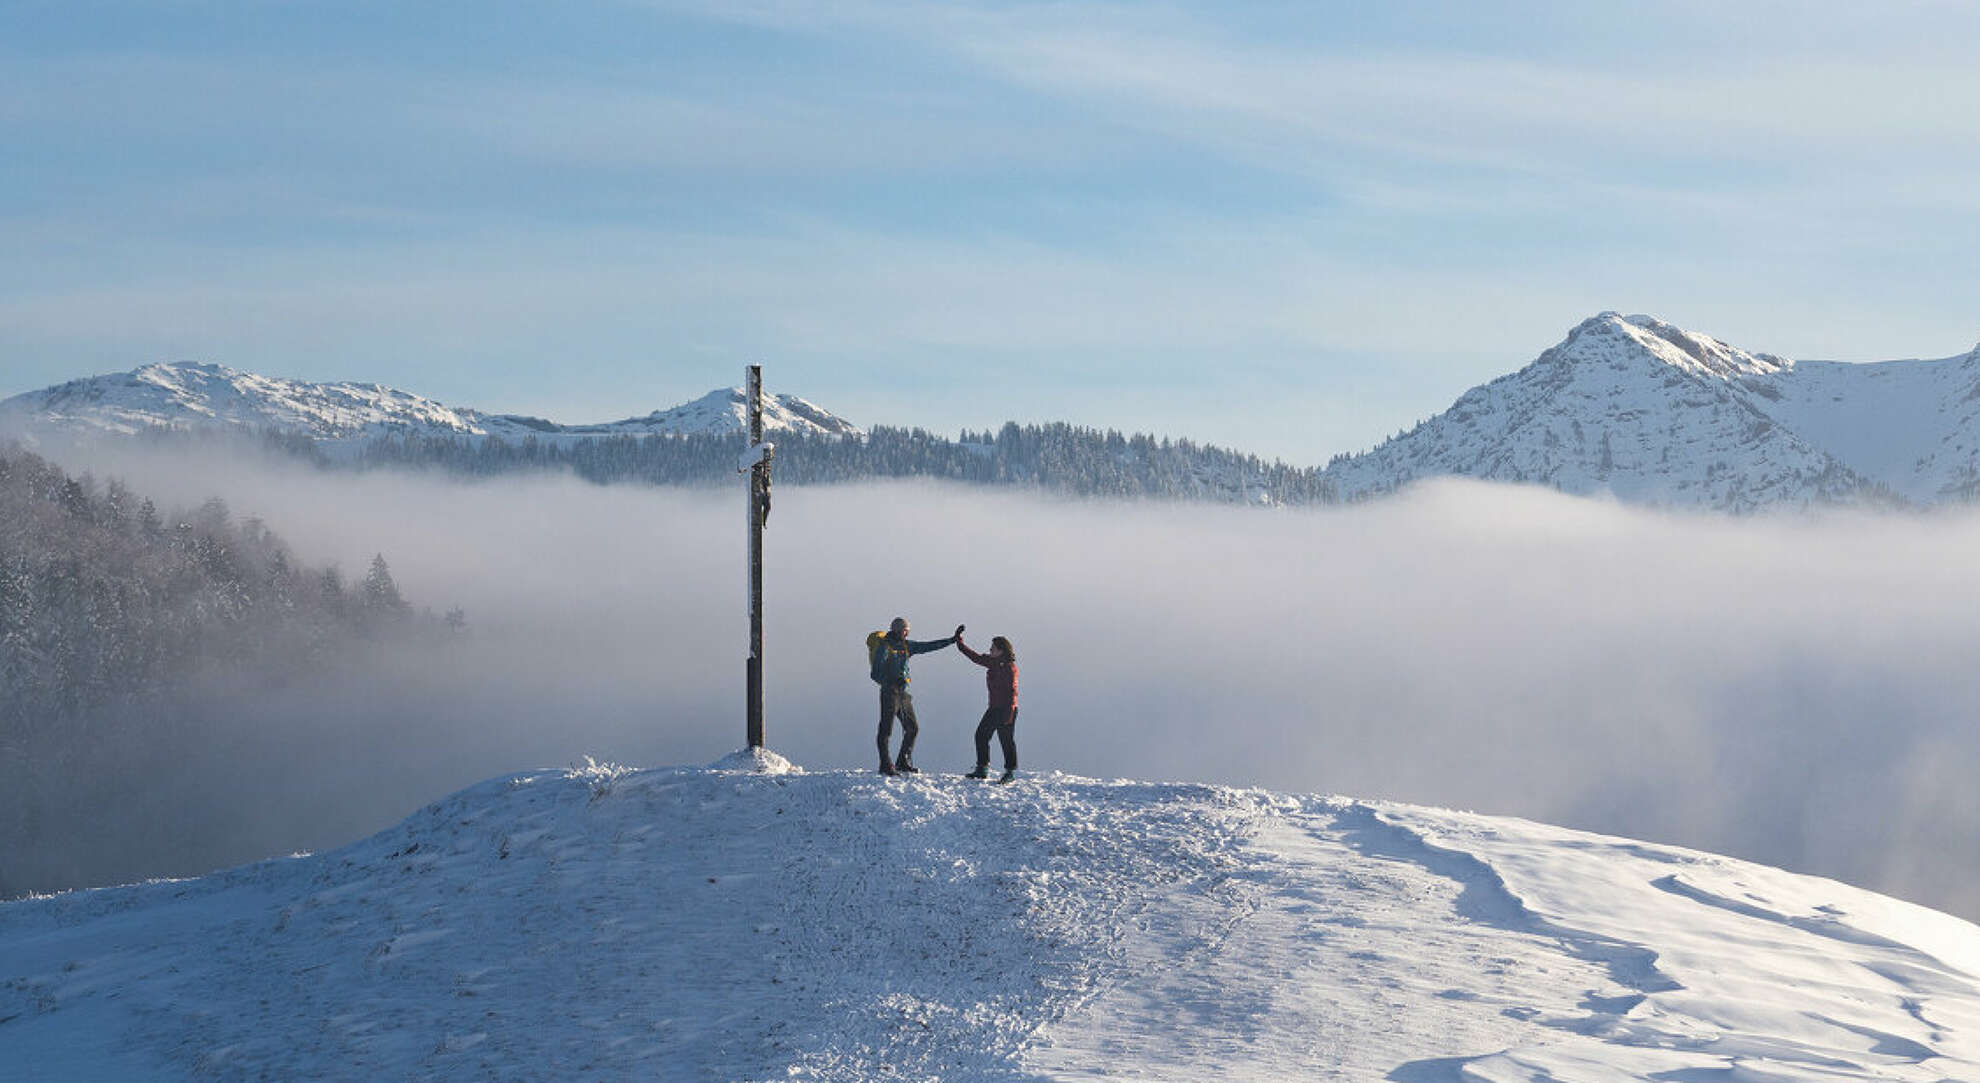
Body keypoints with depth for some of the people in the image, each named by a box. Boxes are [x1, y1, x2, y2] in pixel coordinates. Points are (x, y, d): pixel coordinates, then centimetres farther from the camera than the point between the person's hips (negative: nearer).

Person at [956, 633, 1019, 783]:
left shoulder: (1009, 667, -16)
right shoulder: (992, 662, 9)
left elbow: (1012, 691, -18)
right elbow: (975, 657, 21)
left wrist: (1009, 712, -22)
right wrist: (959, 642, 22)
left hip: (1006, 709, -9)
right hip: (994, 709, 9)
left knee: (1006, 740, -3)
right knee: (981, 734, 9)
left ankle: (1010, 772, 7)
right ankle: (982, 769, 16)